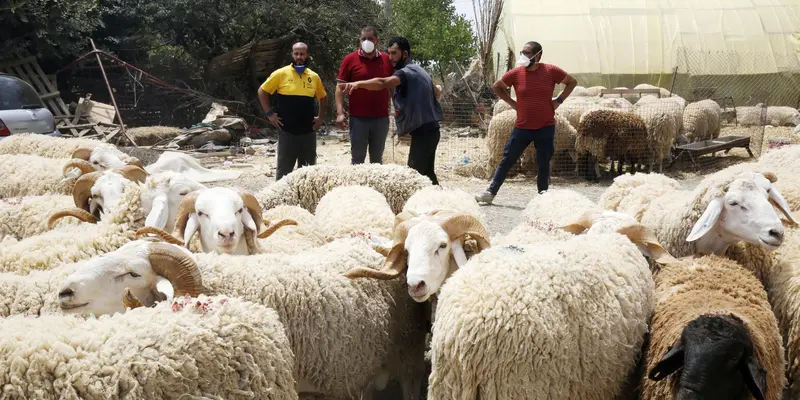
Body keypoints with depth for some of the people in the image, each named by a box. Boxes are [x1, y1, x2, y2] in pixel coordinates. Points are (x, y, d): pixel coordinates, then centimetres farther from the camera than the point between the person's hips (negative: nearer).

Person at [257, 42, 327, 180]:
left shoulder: (314, 77, 6)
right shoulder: (281, 74, -4)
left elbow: (323, 98, 22)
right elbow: (262, 91, 2)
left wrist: (321, 117, 12)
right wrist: (269, 113, -4)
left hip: (308, 132, 3)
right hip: (287, 131, -3)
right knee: (284, 170, 3)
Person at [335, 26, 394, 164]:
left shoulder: (387, 59, 5)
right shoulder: (350, 59, -1)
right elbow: (340, 87, -1)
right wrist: (340, 113, -10)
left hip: (381, 118, 2)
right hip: (358, 118, -2)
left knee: (377, 159, 11)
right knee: (357, 159, 5)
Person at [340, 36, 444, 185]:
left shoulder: (407, 72, -15)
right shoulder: (419, 70, 18)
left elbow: (383, 83, -36)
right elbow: (437, 92, 33)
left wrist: (358, 83, -49)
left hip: (422, 131, -10)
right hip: (430, 128, 10)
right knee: (426, 172, 17)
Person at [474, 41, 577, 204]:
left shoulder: (551, 71, -5)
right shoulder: (516, 73, -3)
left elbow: (572, 82, 8)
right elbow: (496, 87, 13)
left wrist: (559, 100, 0)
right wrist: (512, 102, 4)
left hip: (546, 127, -1)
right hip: (522, 128, 1)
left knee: (543, 164, 8)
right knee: (507, 160, 3)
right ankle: (491, 192, 7)